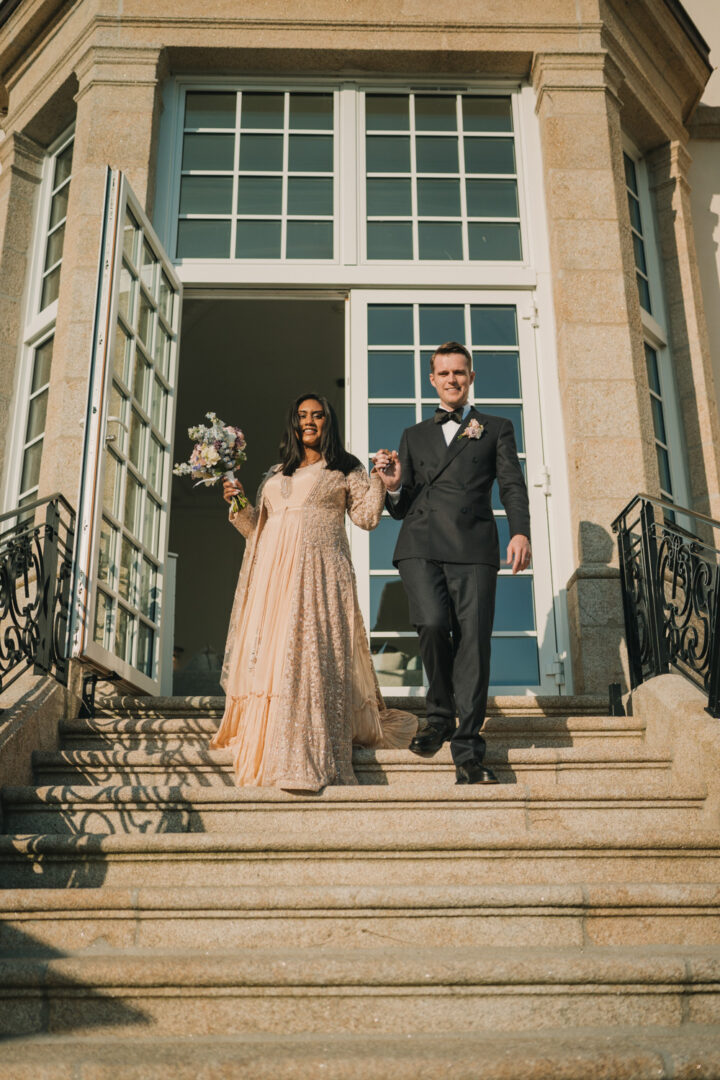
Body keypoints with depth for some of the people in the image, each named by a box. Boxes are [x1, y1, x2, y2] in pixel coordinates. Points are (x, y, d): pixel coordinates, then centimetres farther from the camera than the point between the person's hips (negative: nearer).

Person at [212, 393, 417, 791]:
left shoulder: (345, 470, 15)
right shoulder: (275, 475, 25)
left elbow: (367, 517, 5)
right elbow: (256, 527, 24)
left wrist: (378, 480, -6)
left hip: (318, 573, -4)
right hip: (274, 574, 5)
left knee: (313, 654, -14)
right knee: (268, 651, -3)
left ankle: (306, 762, -16)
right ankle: (269, 751, 4)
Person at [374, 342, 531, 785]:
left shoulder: (496, 429, 19)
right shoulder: (414, 436, 25)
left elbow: (513, 485, 7)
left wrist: (521, 532, -11)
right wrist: (393, 486, 0)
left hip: (472, 547, -1)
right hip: (421, 545, 1)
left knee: (473, 644, -9)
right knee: (433, 624, -21)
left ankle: (468, 752, -1)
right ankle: (440, 716, 4)